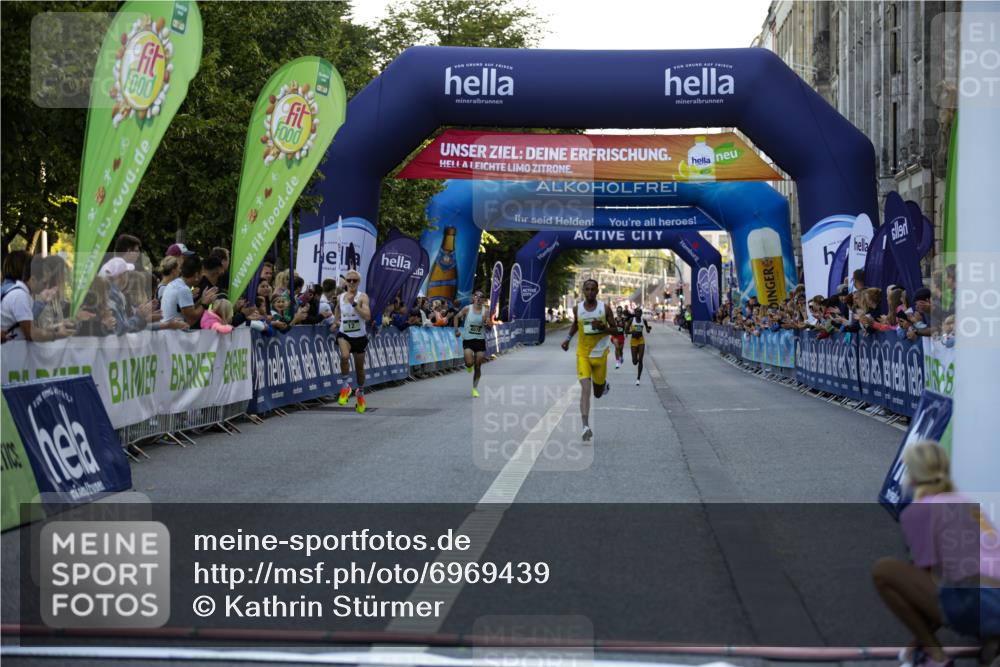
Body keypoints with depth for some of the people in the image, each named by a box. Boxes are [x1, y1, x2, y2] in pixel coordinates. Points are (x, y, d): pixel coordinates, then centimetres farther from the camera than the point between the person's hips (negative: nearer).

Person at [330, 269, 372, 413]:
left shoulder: (362, 297, -11)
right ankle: (347, 386, -11)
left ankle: (360, 392, 40)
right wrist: (335, 323, 14)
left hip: (359, 336, -1)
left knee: (359, 367, 13)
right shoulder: (340, 297, 1)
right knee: (345, 356, -30)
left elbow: (367, 317, -24)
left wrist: (354, 303, -29)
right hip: (344, 335, 1)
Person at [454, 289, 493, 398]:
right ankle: (469, 366, 21)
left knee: (478, 366, 4)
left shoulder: (486, 311, -1)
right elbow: (457, 317, 9)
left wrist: (487, 322, -19)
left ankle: (475, 388, 18)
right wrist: (456, 330, -1)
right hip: (468, 340, -2)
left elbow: (490, 327, 3)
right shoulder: (467, 309, -6)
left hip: (480, 341, 2)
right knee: (469, 363, -19)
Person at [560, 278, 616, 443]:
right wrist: (568, 338, 10)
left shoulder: (605, 308, -6)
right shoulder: (577, 309, -1)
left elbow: (615, 330, 0)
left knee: (598, 393, 13)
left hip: (600, 354, 0)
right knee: (585, 389, -17)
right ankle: (586, 427, -22)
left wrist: (603, 328, -19)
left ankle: (605, 384, 51)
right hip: (583, 354, 0)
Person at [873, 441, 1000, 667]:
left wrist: (919, 640, 18)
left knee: (882, 570, 3)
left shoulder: (916, 511, 4)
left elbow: (925, 576, 3)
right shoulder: (969, 504, 27)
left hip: (975, 607, -8)